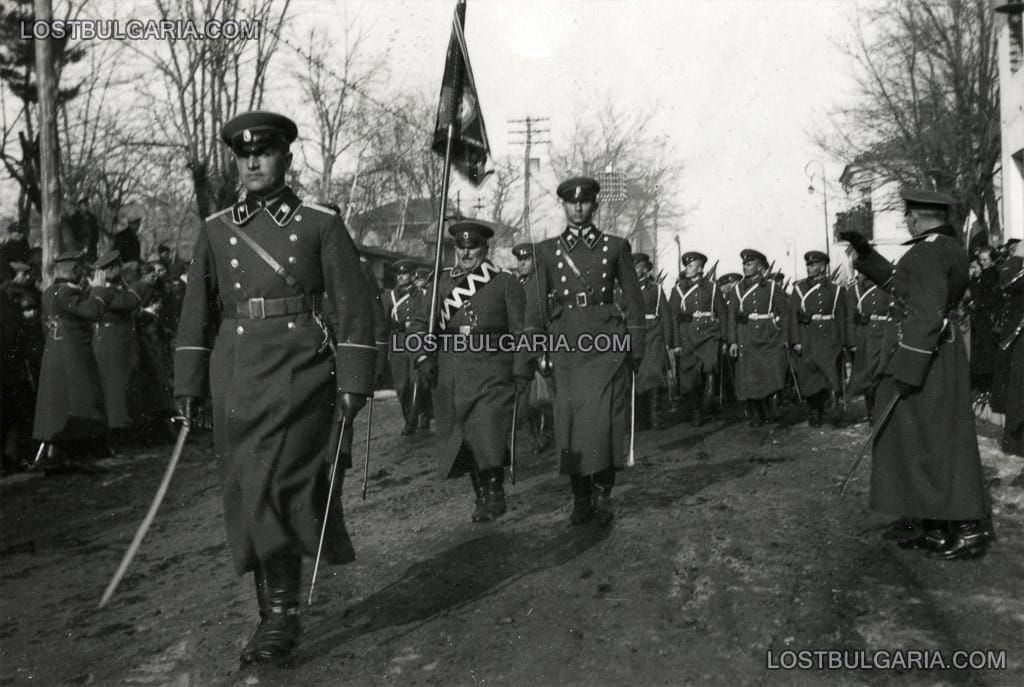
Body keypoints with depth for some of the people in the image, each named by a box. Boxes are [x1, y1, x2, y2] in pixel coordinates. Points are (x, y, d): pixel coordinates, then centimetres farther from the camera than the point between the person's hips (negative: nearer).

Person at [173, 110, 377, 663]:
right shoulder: (215, 230, 11)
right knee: (246, 498, 7)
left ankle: (283, 612, 2)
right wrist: (188, 386, 8)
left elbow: (352, 305, -2)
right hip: (236, 380, 4)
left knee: (271, 489, -13)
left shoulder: (321, 224, 1)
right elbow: (197, 312, 12)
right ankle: (271, 613, 21)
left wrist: (353, 383, -8)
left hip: (300, 377, -4)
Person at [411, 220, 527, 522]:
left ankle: (494, 497, 2)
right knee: (464, 438, 7)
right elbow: (420, 322, 15)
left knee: (488, 436, -12)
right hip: (450, 377, 4)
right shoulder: (440, 283, 13)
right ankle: (481, 495, 20)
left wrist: (521, 373, -6)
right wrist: (424, 357, 0)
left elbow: (521, 331, 1)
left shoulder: (506, 283, 4)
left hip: (492, 371, -4)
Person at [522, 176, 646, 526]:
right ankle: (580, 498, 13)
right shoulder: (547, 250, 11)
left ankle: (603, 492, 6)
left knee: (602, 419, -8)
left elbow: (633, 300, 8)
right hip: (564, 343, 2)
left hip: (606, 342, -1)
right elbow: (536, 303, 8)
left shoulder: (616, 247, 8)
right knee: (569, 422, 2)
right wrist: (536, 350, 0)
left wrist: (636, 349, 3)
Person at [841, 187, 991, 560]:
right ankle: (937, 529, 23)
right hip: (937, 353, 10)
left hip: (927, 357, -10)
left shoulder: (929, 252, -17)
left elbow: (927, 315, -24)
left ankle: (968, 530, 4)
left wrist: (906, 369, -24)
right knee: (926, 442, 15)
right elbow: (898, 281, 26)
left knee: (935, 444, -3)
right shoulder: (947, 247, 14)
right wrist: (864, 251, 22)